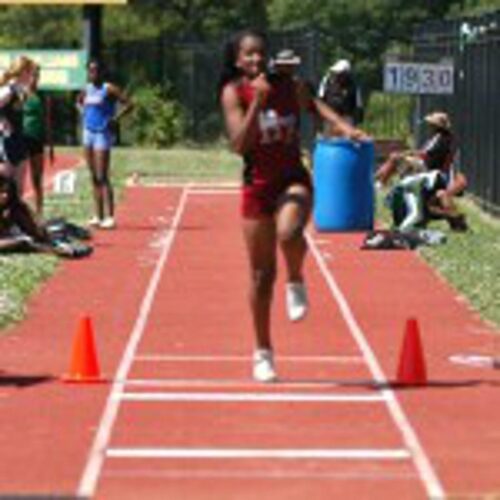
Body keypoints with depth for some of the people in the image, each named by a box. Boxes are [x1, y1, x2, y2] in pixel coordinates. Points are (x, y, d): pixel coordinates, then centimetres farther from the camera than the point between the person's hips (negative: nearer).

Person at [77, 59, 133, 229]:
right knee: (94, 178, 9)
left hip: (102, 134, -7)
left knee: (102, 177, -13)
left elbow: (128, 104, -14)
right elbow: (79, 101, 33)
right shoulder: (87, 89, 11)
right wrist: (84, 113, 15)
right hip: (88, 132, 7)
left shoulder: (109, 89, -10)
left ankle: (109, 217, -14)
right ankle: (98, 216, 14)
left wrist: (114, 119, -18)